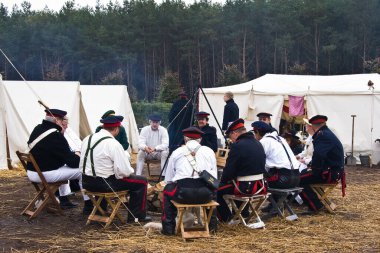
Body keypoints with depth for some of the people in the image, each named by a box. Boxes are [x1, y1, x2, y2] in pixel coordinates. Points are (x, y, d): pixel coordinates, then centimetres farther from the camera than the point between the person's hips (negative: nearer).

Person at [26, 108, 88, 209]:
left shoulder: (37, 129, 8)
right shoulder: (55, 136, -20)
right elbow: (69, 159, -16)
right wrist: (78, 157, 3)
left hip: (31, 172, 10)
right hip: (45, 174, -9)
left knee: (63, 166, 34)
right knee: (81, 171, -3)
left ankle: (64, 200, 38)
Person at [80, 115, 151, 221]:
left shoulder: (88, 138, 3)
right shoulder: (113, 144, -18)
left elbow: (81, 165, 9)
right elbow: (124, 171, -20)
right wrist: (131, 171, 1)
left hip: (86, 182, 8)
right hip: (105, 184, -8)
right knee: (142, 181, 4)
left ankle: (89, 207, 47)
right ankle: (138, 215, 14)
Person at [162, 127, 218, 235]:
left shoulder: (177, 152, 15)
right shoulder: (209, 151, 17)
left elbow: (168, 180, 17)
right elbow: (214, 177, 20)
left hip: (182, 193, -2)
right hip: (205, 194, 2)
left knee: (167, 190, 30)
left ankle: (168, 228, 25)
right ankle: (212, 225, 38)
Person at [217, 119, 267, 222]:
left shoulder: (237, 145, -16)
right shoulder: (258, 144, 8)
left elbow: (229, 170, -16)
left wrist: (222, 181, 7)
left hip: (244, 187, -8)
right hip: (260, 186, 8)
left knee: (216, 189, 9)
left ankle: (226, 218, 18)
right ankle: (243, 214, 39)